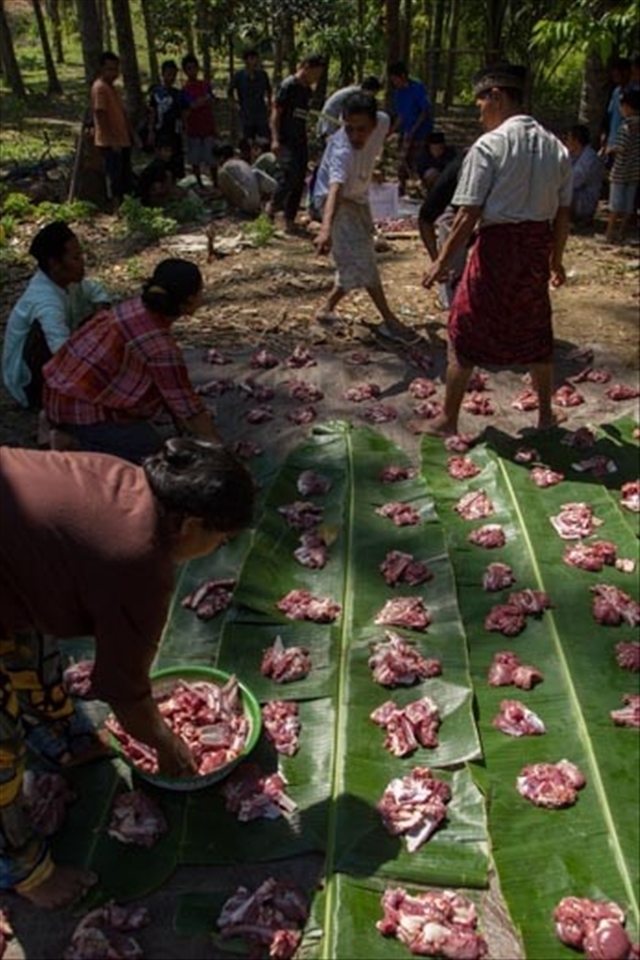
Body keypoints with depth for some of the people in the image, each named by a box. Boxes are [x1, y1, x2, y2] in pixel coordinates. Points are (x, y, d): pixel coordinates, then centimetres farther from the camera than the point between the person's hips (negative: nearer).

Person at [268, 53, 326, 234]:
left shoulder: (307, 90, 14)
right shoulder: (288, 86, -9)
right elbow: (276, 112, -13)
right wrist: (275, 139, -22)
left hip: (300, 141, 8)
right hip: (285, 141, -8)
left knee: (299, 181, 4)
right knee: (291, 174, -19)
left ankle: (289, 220, 11)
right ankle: (273, 206, 4)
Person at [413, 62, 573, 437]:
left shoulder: (489, 145, -12)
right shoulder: (556, 147, 6)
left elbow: (468, 215, -15)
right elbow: (563, 214, 9)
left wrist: (443, 260, -7)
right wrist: (556, 259, 20)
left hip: (498, 245, -6)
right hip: (537, 249, 6)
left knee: (466, 335, 6)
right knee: (536, 333, 19)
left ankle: (448, 420, 15)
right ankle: (546, 414, 33)